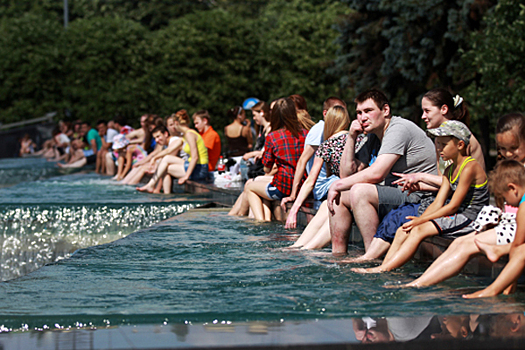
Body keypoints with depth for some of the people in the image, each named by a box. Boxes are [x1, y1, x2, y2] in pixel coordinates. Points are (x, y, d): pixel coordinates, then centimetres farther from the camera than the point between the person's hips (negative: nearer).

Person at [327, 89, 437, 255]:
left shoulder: (399, 129, -13)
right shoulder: (372, 137, 16)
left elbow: (376, 174, -24)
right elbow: (346, 174, 15)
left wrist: (337, 185, -13)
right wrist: (352, 137, 6)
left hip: (419, 197, -10)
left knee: (360, 191, -28)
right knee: (339, 197, 8)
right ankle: (338, 255, 5)